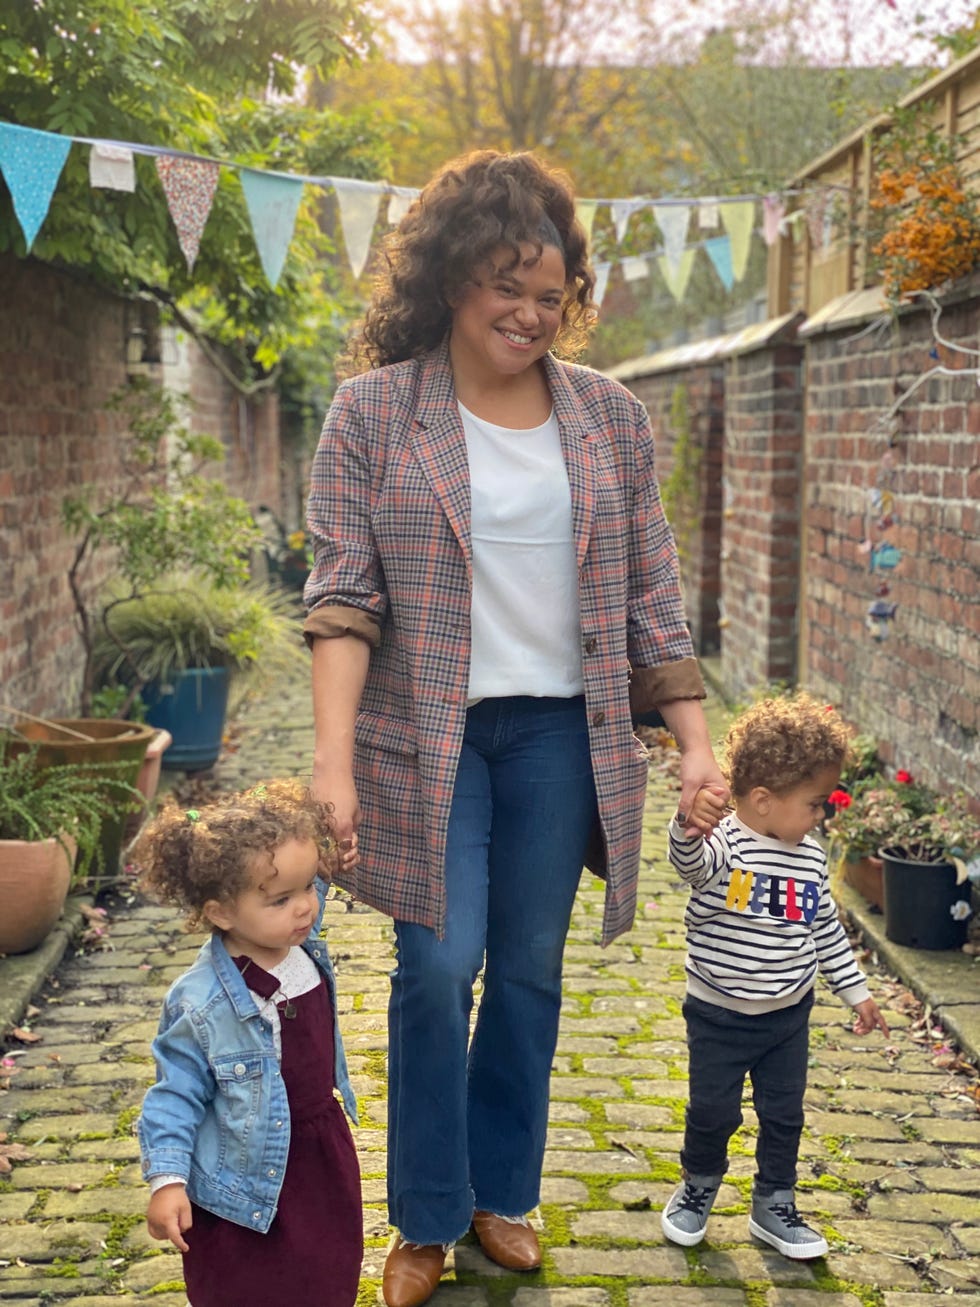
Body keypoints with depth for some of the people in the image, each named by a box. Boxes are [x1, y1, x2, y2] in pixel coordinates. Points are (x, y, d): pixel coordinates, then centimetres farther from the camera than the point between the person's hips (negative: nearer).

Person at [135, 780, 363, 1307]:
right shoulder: (200, 1004, -27)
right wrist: (167, 1179, -21)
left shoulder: (305, 945, -10)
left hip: (326, 1156, 6)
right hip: (248, 1179, -6)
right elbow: (177, 1094, -18)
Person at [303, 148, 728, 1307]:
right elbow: (342, 592, -9)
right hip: (429, 734, -2)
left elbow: (649, 593, 7)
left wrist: (695, 740, 3)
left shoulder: (610, 418, 4)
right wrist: (332, 755, -18)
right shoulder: (372, 411, -4)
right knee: (438, 970, -2)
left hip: (562, 731, 3)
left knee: (531, 973, 10)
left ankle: (502, 1194, 30)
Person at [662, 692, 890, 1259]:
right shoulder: (723, 849, -21)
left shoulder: (812, 857, -2)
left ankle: (775, 1206, 32)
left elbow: (827, 929, 10)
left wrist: (856, 991, 15)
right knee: (713, 1113, 9)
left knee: (784, 1116, 13)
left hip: (789, 1016, 5)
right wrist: (690, 825, -67)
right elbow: (691, 861, -45)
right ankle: (699, 1187, 36)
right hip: (719, 1016, -4)